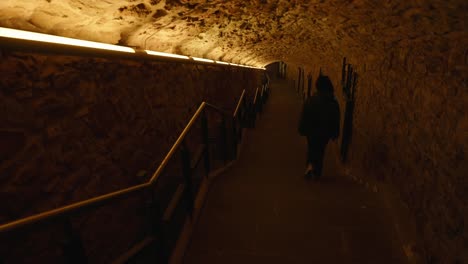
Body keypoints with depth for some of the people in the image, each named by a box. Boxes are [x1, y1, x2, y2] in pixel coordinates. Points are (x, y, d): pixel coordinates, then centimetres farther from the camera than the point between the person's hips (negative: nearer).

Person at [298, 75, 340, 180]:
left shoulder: (310, 100, -10)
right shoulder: (333, 103, -8)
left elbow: (304, 117, -7)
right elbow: (336, 121, -3)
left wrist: (302, 130, 3)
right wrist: (335, 134, 7)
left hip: (312, 131, 0)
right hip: (325, 132, 1)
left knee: (311, 149, 20)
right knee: (320, 151, 14)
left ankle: (310, 165, 0)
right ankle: (316, 173, 20)